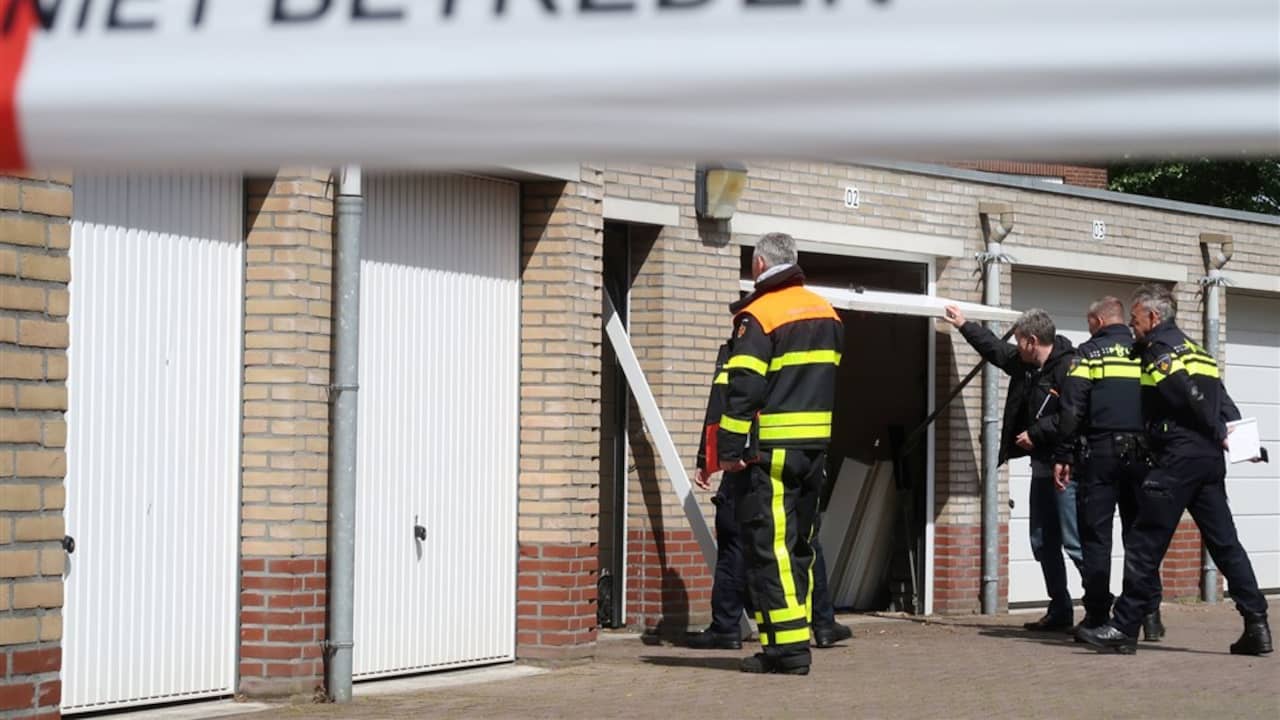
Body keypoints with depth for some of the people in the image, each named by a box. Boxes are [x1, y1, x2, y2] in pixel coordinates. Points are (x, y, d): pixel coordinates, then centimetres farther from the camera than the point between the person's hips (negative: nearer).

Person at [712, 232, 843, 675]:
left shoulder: (758, 316, -10)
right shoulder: (826, 313, 14)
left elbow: (743, 390, -15)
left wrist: (730, 449, -13)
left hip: (771, 451, -7)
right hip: (816, 447, 7)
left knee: (768, 546, -5)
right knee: (798, 545, 14)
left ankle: (786, 645, -10)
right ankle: (795, 638, 16)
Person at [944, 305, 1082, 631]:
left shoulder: (1068, 368, -16)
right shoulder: (1023, 363, 13)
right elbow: (994, 348, 31)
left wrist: (1035, 433, -16)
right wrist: (964, 325, 39)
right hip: (1042, 466, 10)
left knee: (1074, 542, -13)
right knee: (1043, 542, 12)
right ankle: (1060, 610, 18)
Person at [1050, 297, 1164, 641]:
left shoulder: (1088, 354, 1)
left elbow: (1071, 409, -6)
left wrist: (1063, 456, -3)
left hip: (1099, 454, -3)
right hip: (1141, 454, 3)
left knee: (1096, 536, 1)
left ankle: (1097, 615, -2)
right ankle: (1150, 615, 3)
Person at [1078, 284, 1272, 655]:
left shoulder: (1159, 347, -5)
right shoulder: (1193, 349, 22)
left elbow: (1188, 392, -16)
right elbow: (1220, 399, 15)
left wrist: (1217, 432, -6)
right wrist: (1221, 433, 5)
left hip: (1177, 457, -9)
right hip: (1210, 458, 9)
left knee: (1145, 544, -5)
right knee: (1224, 542, 8)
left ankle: (1124, 628, -3)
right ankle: (1257, 626, 2)